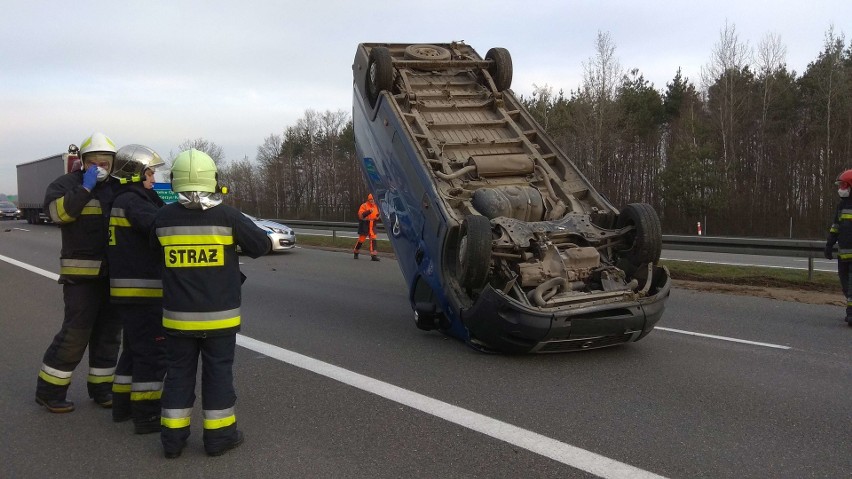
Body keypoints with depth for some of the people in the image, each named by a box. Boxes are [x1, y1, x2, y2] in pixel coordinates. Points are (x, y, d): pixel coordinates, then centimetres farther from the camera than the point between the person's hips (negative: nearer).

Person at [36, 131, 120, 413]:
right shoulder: (67, 184, -2)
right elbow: (60, 212, -21)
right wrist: (86, 188, -21)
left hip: (114, 273, 5)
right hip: (82, 273, -5)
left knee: (109, 333, 10)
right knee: (75, 333, -7)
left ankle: (100, 389, 22)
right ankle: (48, 391, 8)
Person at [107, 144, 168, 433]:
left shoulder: (122, 200, 15)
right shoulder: (133, 201, -15)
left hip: (129, 289, 10)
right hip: (141, 290, -10)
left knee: (135, 348, 19)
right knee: (152, 352, -4)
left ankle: (123, 404, 28)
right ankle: (146, 415, 1)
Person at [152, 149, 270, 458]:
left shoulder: (163, 218, -5)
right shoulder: (227, 216, -13)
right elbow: (261, 245, -5)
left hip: (178, 316, 2)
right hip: (218, 315, -2)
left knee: (178, 373, 13)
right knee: (218, 373, 9)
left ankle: (173, 437, 19)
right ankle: (219, 436, 17)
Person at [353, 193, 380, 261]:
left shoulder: (375, 206, 11)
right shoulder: (364, 206, -10)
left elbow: (376, 215, 25)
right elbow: (360, 215, -21)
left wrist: (377, 216, 1)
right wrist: (369, 211, -31)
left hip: (372, 225, 5)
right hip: (364, 225, -5)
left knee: (373, 239, -6)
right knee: (361, 239, 4)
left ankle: (373, 255, -8)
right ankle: (356, 252, 27)